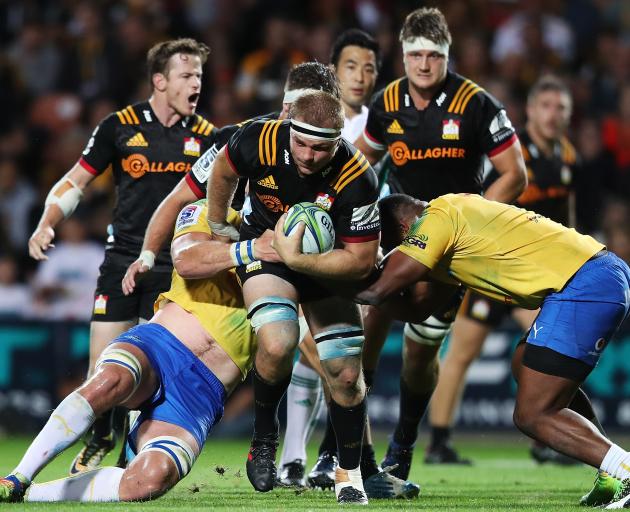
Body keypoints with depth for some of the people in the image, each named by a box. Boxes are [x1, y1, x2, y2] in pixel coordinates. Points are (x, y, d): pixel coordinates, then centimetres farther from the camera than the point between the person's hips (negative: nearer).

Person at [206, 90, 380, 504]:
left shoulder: (357, 178, -31)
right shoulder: (260, 141, -27)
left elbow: (361, 260, -23)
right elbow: (224, 171, -1)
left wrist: (296, 259, -35)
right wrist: (218, 226, 13)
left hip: (328, 262, 0)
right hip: (263, 244, 0)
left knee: (346, 374, -3)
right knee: (277, 344, -26)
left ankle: (349, 475, 17)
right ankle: (264, 439, -1)